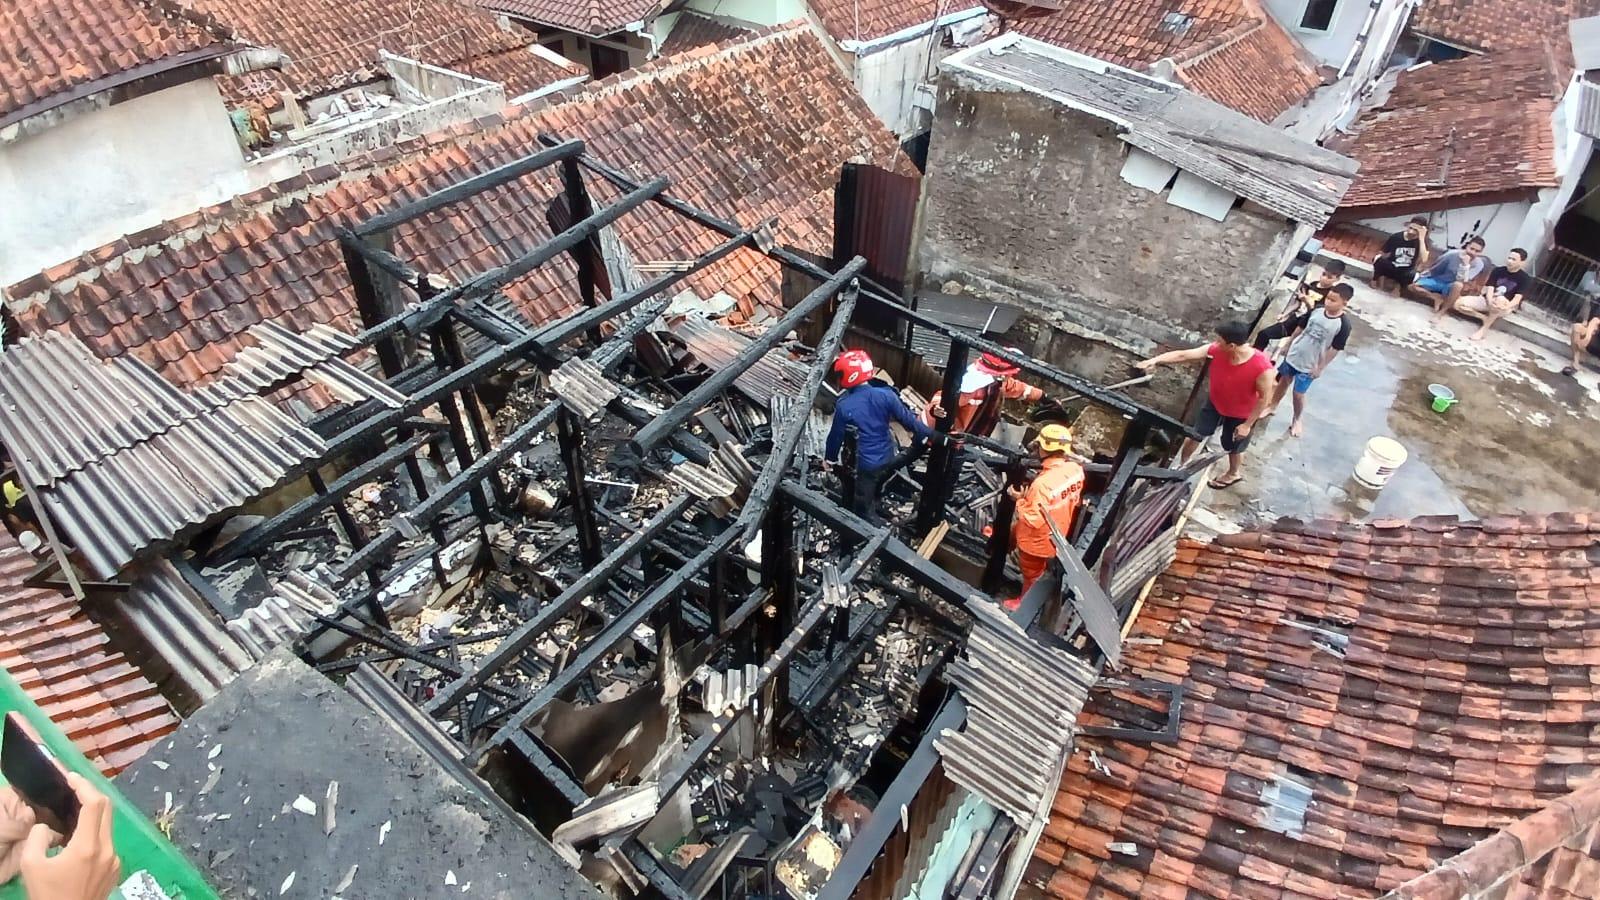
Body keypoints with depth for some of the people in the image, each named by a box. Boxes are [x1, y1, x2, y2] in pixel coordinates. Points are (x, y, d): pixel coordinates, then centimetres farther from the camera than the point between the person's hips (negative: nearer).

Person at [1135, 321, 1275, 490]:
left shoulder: (1262, 367, -38)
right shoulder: (1215, 350, -28)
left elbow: (1264, 397, -24)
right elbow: (1183, 355, -25)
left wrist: (1248, 424, -17)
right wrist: (1155, 360, -37)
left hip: (1240, 414, -3)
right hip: (1214, 402, 3)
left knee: (1233, 447, 21)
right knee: (1195, 434, 18)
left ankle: (1233, 474, 53)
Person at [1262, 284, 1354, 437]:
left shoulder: (1343, 324, -22)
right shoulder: (1316, 311, -10)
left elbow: (1334, 349, -16)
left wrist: (1320, 368, -12)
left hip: (1309, 365, -4)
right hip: (1293, 355, 4)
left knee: (1298, 393, 6)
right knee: (1283, 381, 22)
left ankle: (1298, 419, 32)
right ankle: (1272, 406, 45)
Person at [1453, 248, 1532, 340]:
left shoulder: (1524, 279, -9)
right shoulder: (1497, 270, 0)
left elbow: (1517, 299, -18)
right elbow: (1490, 289, -9)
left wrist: (1506, 307, -41)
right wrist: (1490, 302, -32)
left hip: (1506, 306, -3)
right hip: (1489, 301, 3)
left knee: (1500, 299, -42)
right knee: (1459, 304, -20)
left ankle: (1484, 328, -29)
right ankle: (1484, 318, -14)